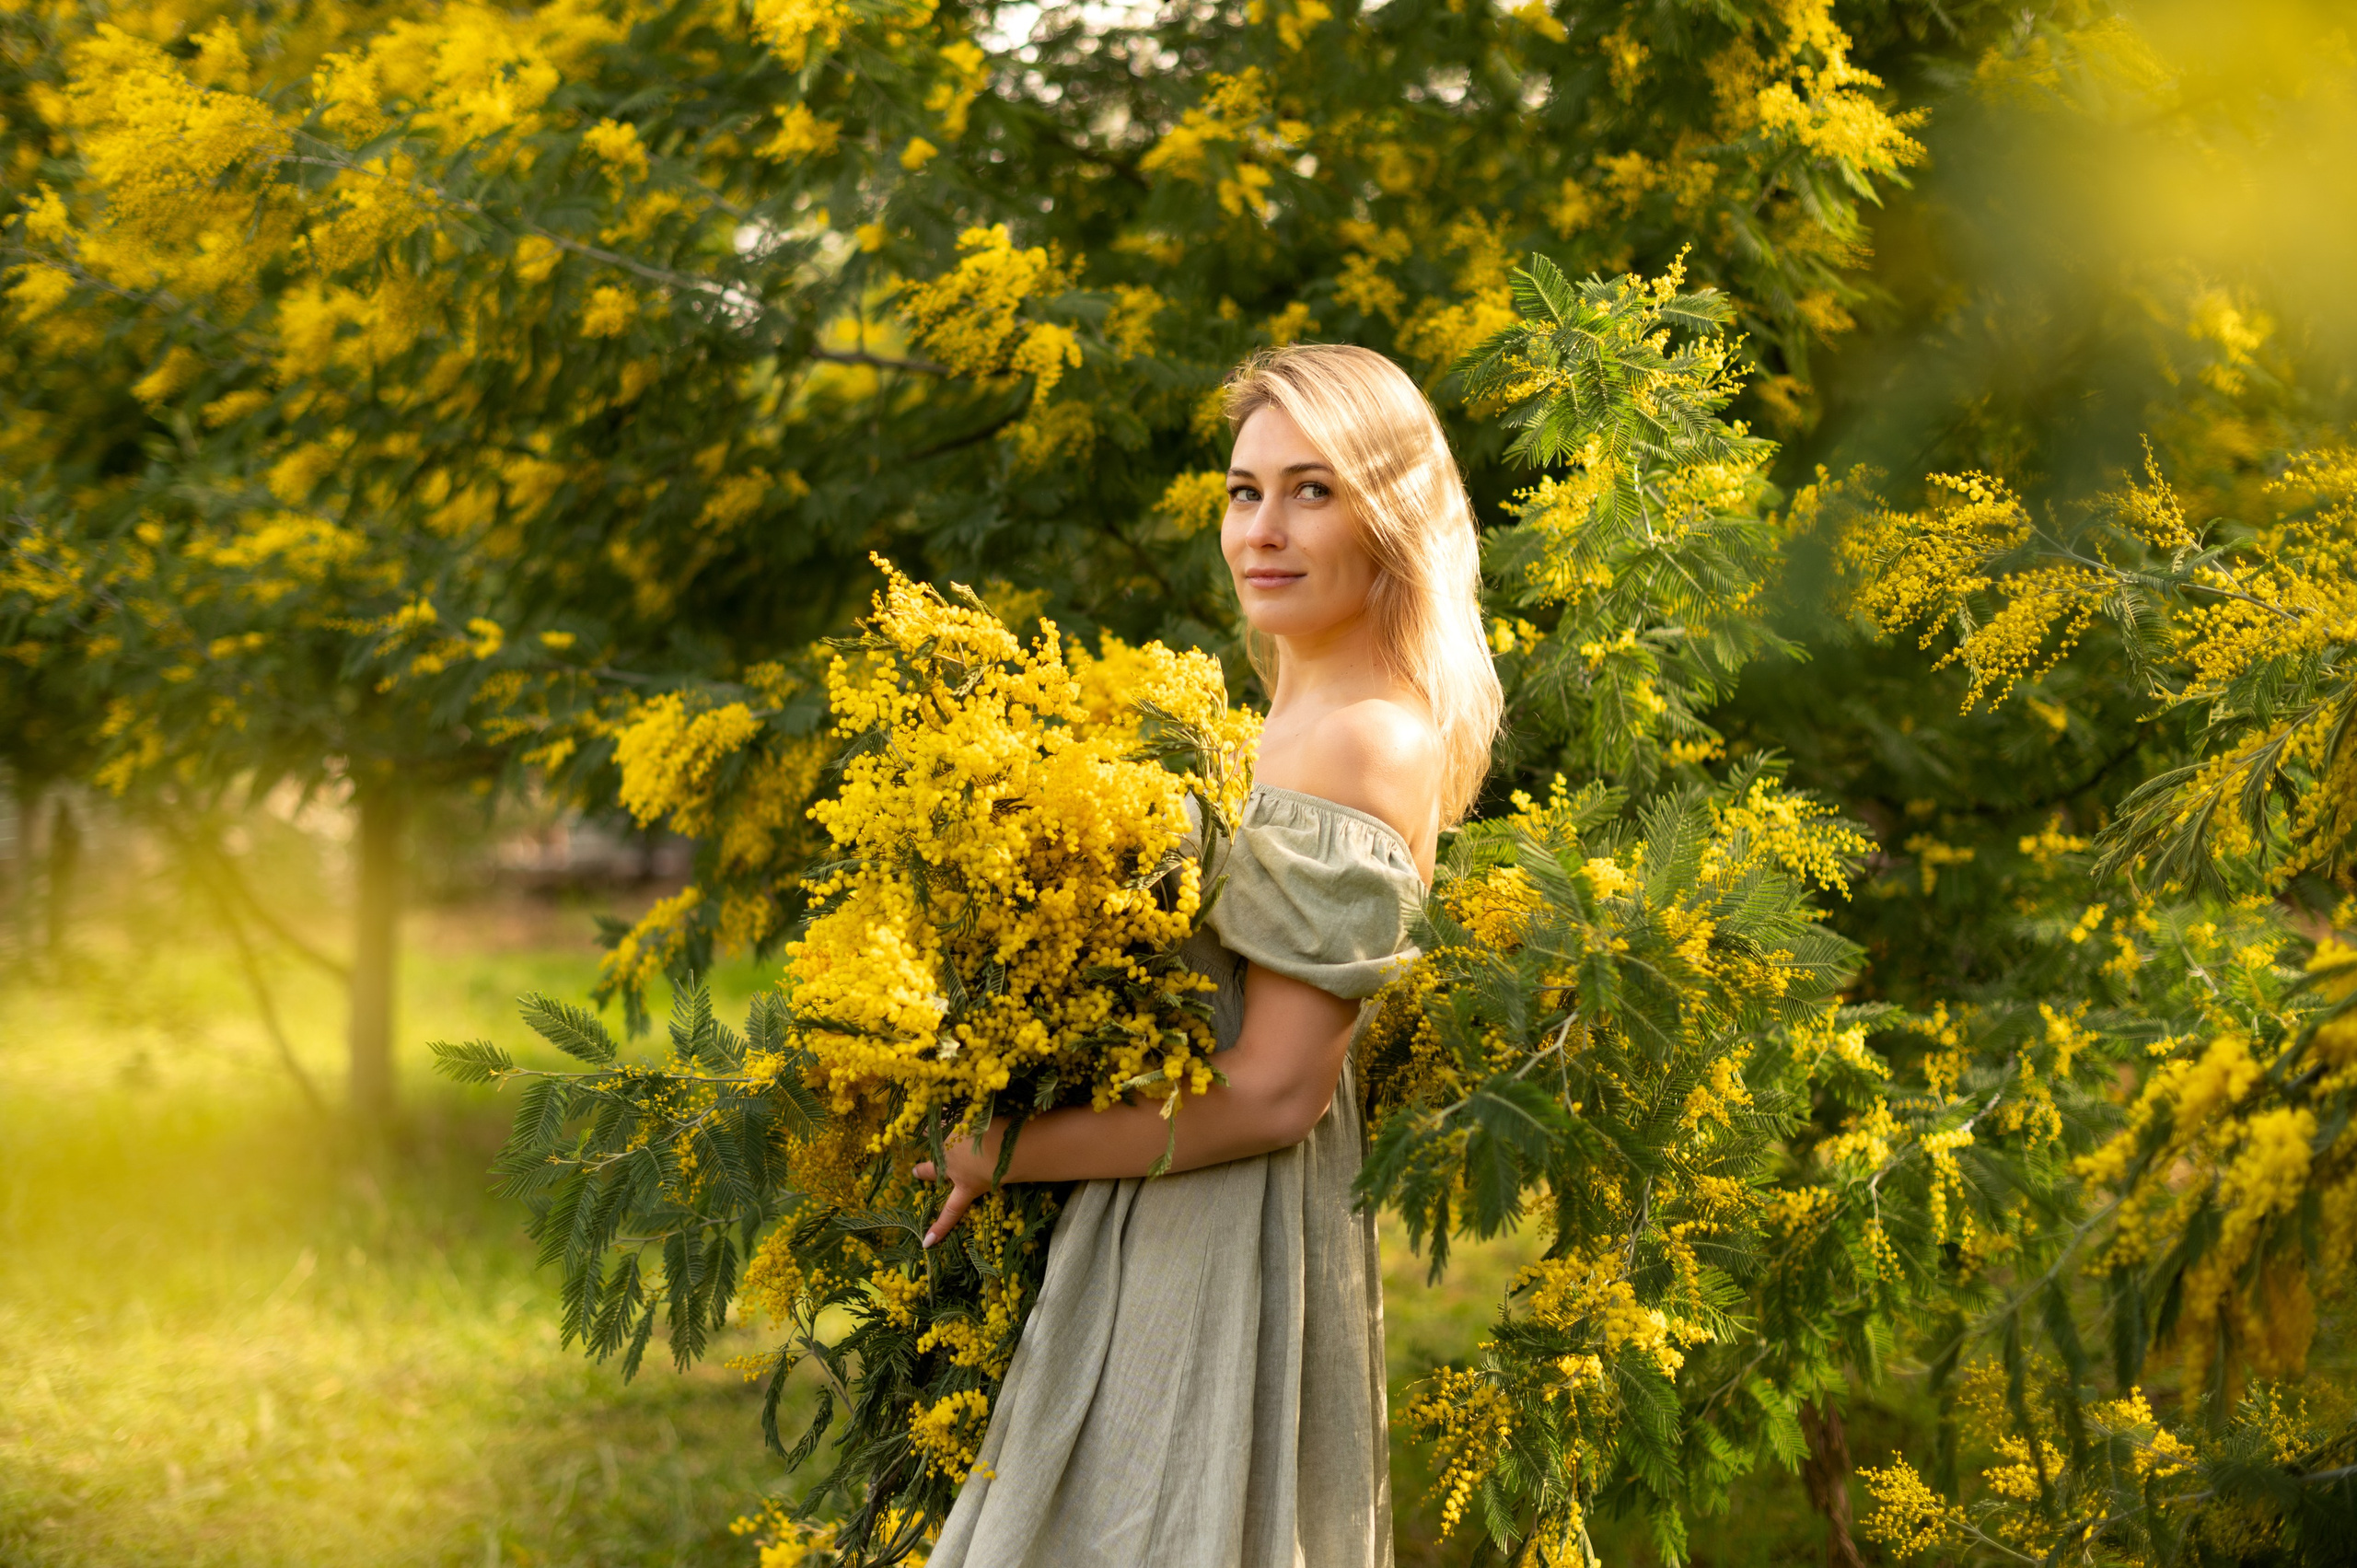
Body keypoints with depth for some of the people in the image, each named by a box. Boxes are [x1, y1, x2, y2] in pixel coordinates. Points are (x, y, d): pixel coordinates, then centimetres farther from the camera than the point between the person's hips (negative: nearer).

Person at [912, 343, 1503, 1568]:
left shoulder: (1364, 744, -19)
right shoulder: (1298, 725, 11)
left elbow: (1272, 1094, -21)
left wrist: (1003, 1152, -13)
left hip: (1231, 1246, -9)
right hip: (1165, 1237, 9)